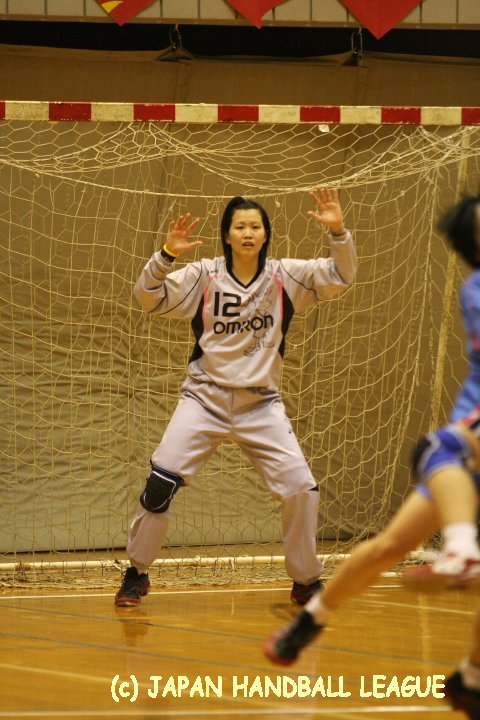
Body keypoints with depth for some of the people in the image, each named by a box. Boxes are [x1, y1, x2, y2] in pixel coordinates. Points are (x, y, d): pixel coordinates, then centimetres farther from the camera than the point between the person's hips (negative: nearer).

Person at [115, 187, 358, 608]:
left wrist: (338, 231, -24)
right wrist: (167, 255, -29)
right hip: (205, 397, -1)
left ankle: (306, 582, 12)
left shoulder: (284, 277, -1)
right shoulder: (203, 276, -5)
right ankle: (137, 574, 5)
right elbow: (149, 297, -12)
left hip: (262, 403, 1)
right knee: (161, 482, -13)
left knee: (301, 489, -8)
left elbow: (341, 276, -7)